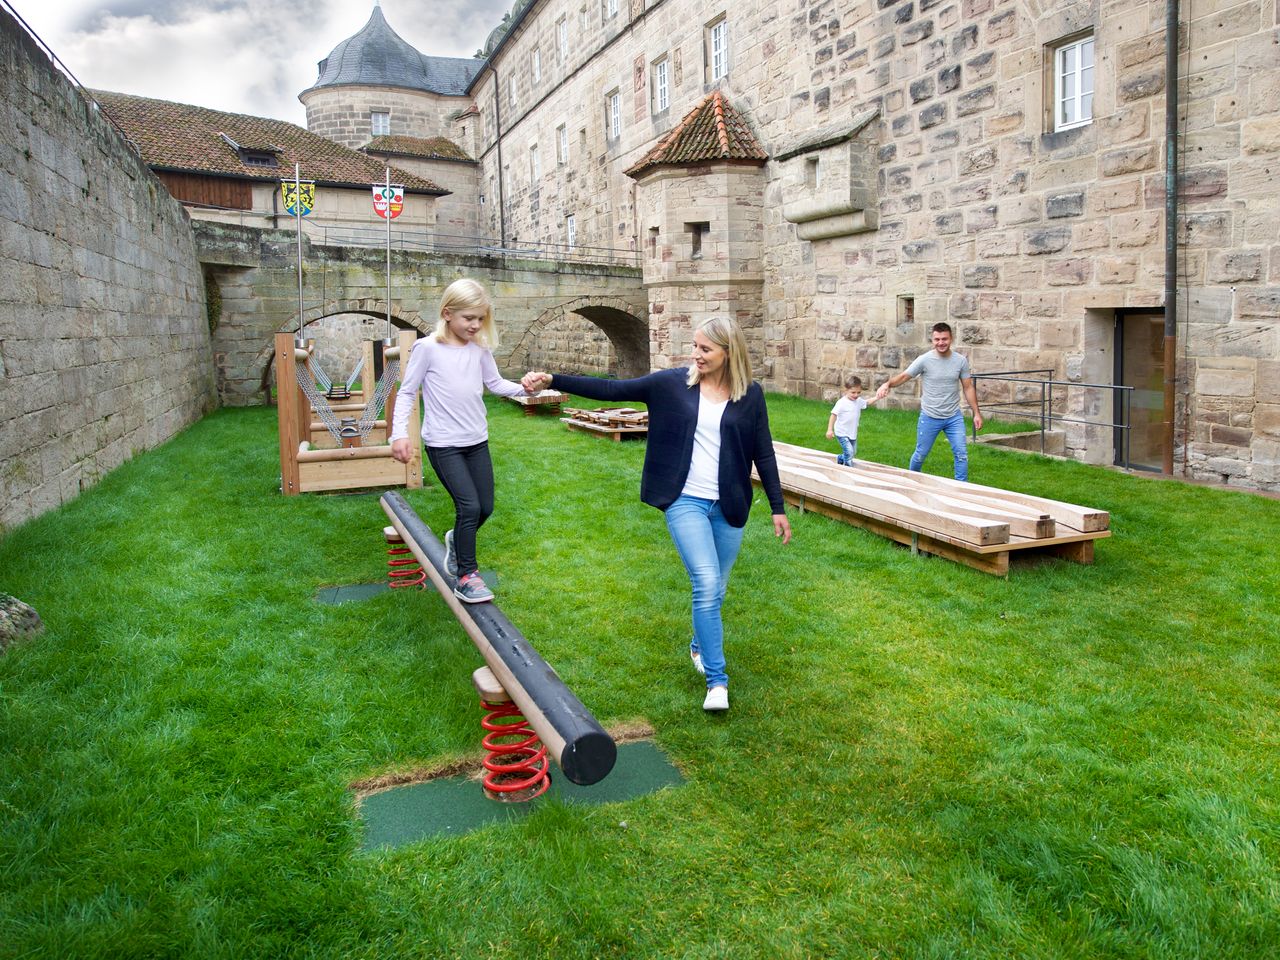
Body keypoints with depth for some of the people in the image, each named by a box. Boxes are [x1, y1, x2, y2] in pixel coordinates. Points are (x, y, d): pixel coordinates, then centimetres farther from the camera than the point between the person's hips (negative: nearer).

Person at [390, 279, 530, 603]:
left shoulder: (479, 348, 3)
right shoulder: (427, 348, -11)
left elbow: (496, 383, 9)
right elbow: (407, 392, -6)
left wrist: (523, 388, -11)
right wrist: (400, 433, -15)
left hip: (477, 441, 6)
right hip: (443, 445, -6)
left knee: (485, 507, 9)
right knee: (469, 506, -13)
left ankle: (456, 540, 40)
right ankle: (466, 577, 1)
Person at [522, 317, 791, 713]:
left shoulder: (750, 394, -1)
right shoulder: (673, 382, -3)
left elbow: (763, 453, 4)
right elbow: (611, 390, -6)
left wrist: (777, 508, 4)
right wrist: (552, 380, -13)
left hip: (730, 506, 2)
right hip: (686, 501, -2)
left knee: (715, 589, 13)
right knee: (706, 584, -16)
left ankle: (700, 647, 42)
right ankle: (717, 679, -4)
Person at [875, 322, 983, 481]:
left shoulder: (961, 361, -3)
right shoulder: (924, 360, -11)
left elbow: (968, 388, 2)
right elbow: (903, 376, -11)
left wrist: (977, 413, -1)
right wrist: (887, 384, -33)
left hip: (954, 417, 2)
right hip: (929, 418, -2)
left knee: (961, 455, -2)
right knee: (921, 454, 12)